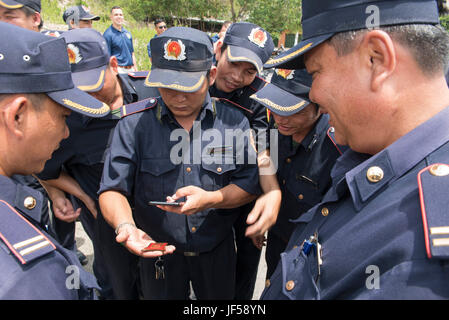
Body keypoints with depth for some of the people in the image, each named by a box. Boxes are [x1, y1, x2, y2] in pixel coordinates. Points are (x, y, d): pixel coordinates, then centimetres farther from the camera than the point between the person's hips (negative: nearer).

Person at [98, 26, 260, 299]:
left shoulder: (234, 122, -10)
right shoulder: (134, 124, -13)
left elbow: (249, 185, -9)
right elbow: (113, 190, -13)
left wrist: (210, 199, -27)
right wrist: (125, 226, -33)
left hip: (218, 250, 1)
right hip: (156, 249, 0)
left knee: (220, 297, 25)